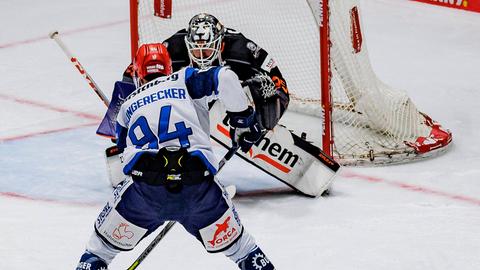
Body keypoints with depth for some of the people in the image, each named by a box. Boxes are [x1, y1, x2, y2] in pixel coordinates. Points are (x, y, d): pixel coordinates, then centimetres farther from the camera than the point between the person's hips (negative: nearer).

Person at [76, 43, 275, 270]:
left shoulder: (128, 105, 27)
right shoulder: (184, 81, 18)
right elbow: (225, 78, 1)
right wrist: (242, 118, 12)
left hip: (145, 184, 1)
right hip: (198, 185, -1)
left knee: (103, 245, 21)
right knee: (230, 241, 22)